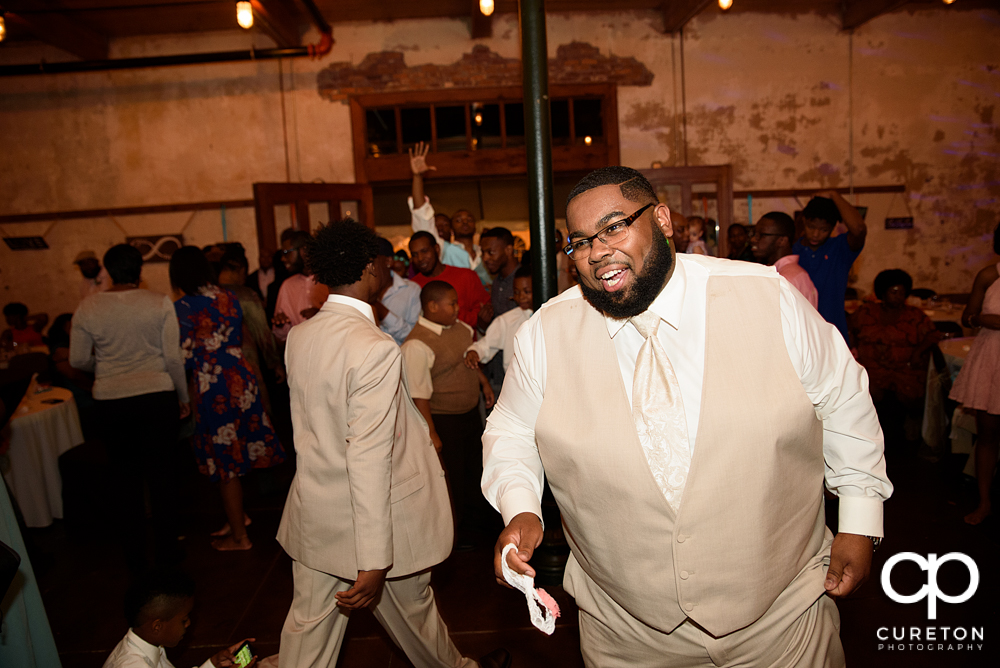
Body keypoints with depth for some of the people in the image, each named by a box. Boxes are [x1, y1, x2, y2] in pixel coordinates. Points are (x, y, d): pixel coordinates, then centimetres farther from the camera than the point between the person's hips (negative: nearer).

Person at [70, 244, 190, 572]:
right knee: (162, 474, 12)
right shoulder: (160, 303, -9)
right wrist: (183, 396, 4)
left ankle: (135, 555, 26)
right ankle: (167, 550, 21)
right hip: (157, 396, -1)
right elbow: (174, 357, -8)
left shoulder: (88, 307, -3)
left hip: (111, 401, 2)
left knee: (126, 477, 15)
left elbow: (77, 360, 3)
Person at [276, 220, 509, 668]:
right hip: (371, 519, -6)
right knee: (412, 610, 19)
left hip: (313, 510, 6)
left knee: (308, 624, 17)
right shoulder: (375, 349, -24)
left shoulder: (298, 337, -1)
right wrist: (374, 563, -24)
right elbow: (369, 460, -28)